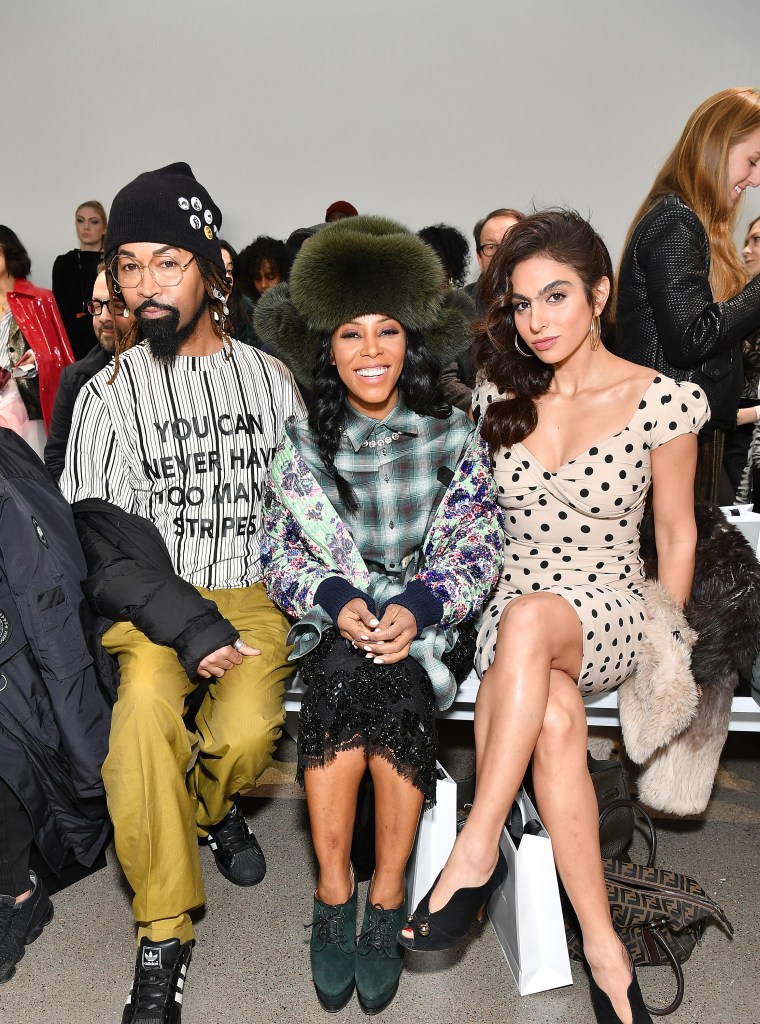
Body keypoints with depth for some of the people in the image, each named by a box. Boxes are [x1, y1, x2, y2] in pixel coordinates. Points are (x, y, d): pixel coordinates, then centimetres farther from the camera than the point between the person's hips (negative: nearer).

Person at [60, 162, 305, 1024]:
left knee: (246, 730, -25)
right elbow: (103, 539, -6)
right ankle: (163, 937, -10)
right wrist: (186, 622, -19)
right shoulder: (109, 393, 3)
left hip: (253, 591, 1)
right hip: (152, 598, 0)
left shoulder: (268, 378, 8)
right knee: (145, 706, -30)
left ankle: (210, 806, 14)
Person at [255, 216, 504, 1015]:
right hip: (333, 623, 1)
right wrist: (339, 602, -18)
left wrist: (415, 609, -20)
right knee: (354, 673, -31)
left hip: (429, 623, -1)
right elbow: (280, 553, 1)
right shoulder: (302, 443, 5)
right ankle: (335, 897, -15)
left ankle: (384, 904, -14)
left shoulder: (454, 437, 3)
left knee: (385, 680, -31)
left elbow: (476, 550, -2)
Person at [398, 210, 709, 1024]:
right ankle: (603, 948, -18)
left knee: (527, 621, -38)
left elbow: (675, 533, 5)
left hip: (608, 617, -2)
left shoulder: (664, 401, -3)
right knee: (555, 719, -32)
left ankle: (475, 853, -29)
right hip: (506, 615, 3)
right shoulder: (497, 393, 6)